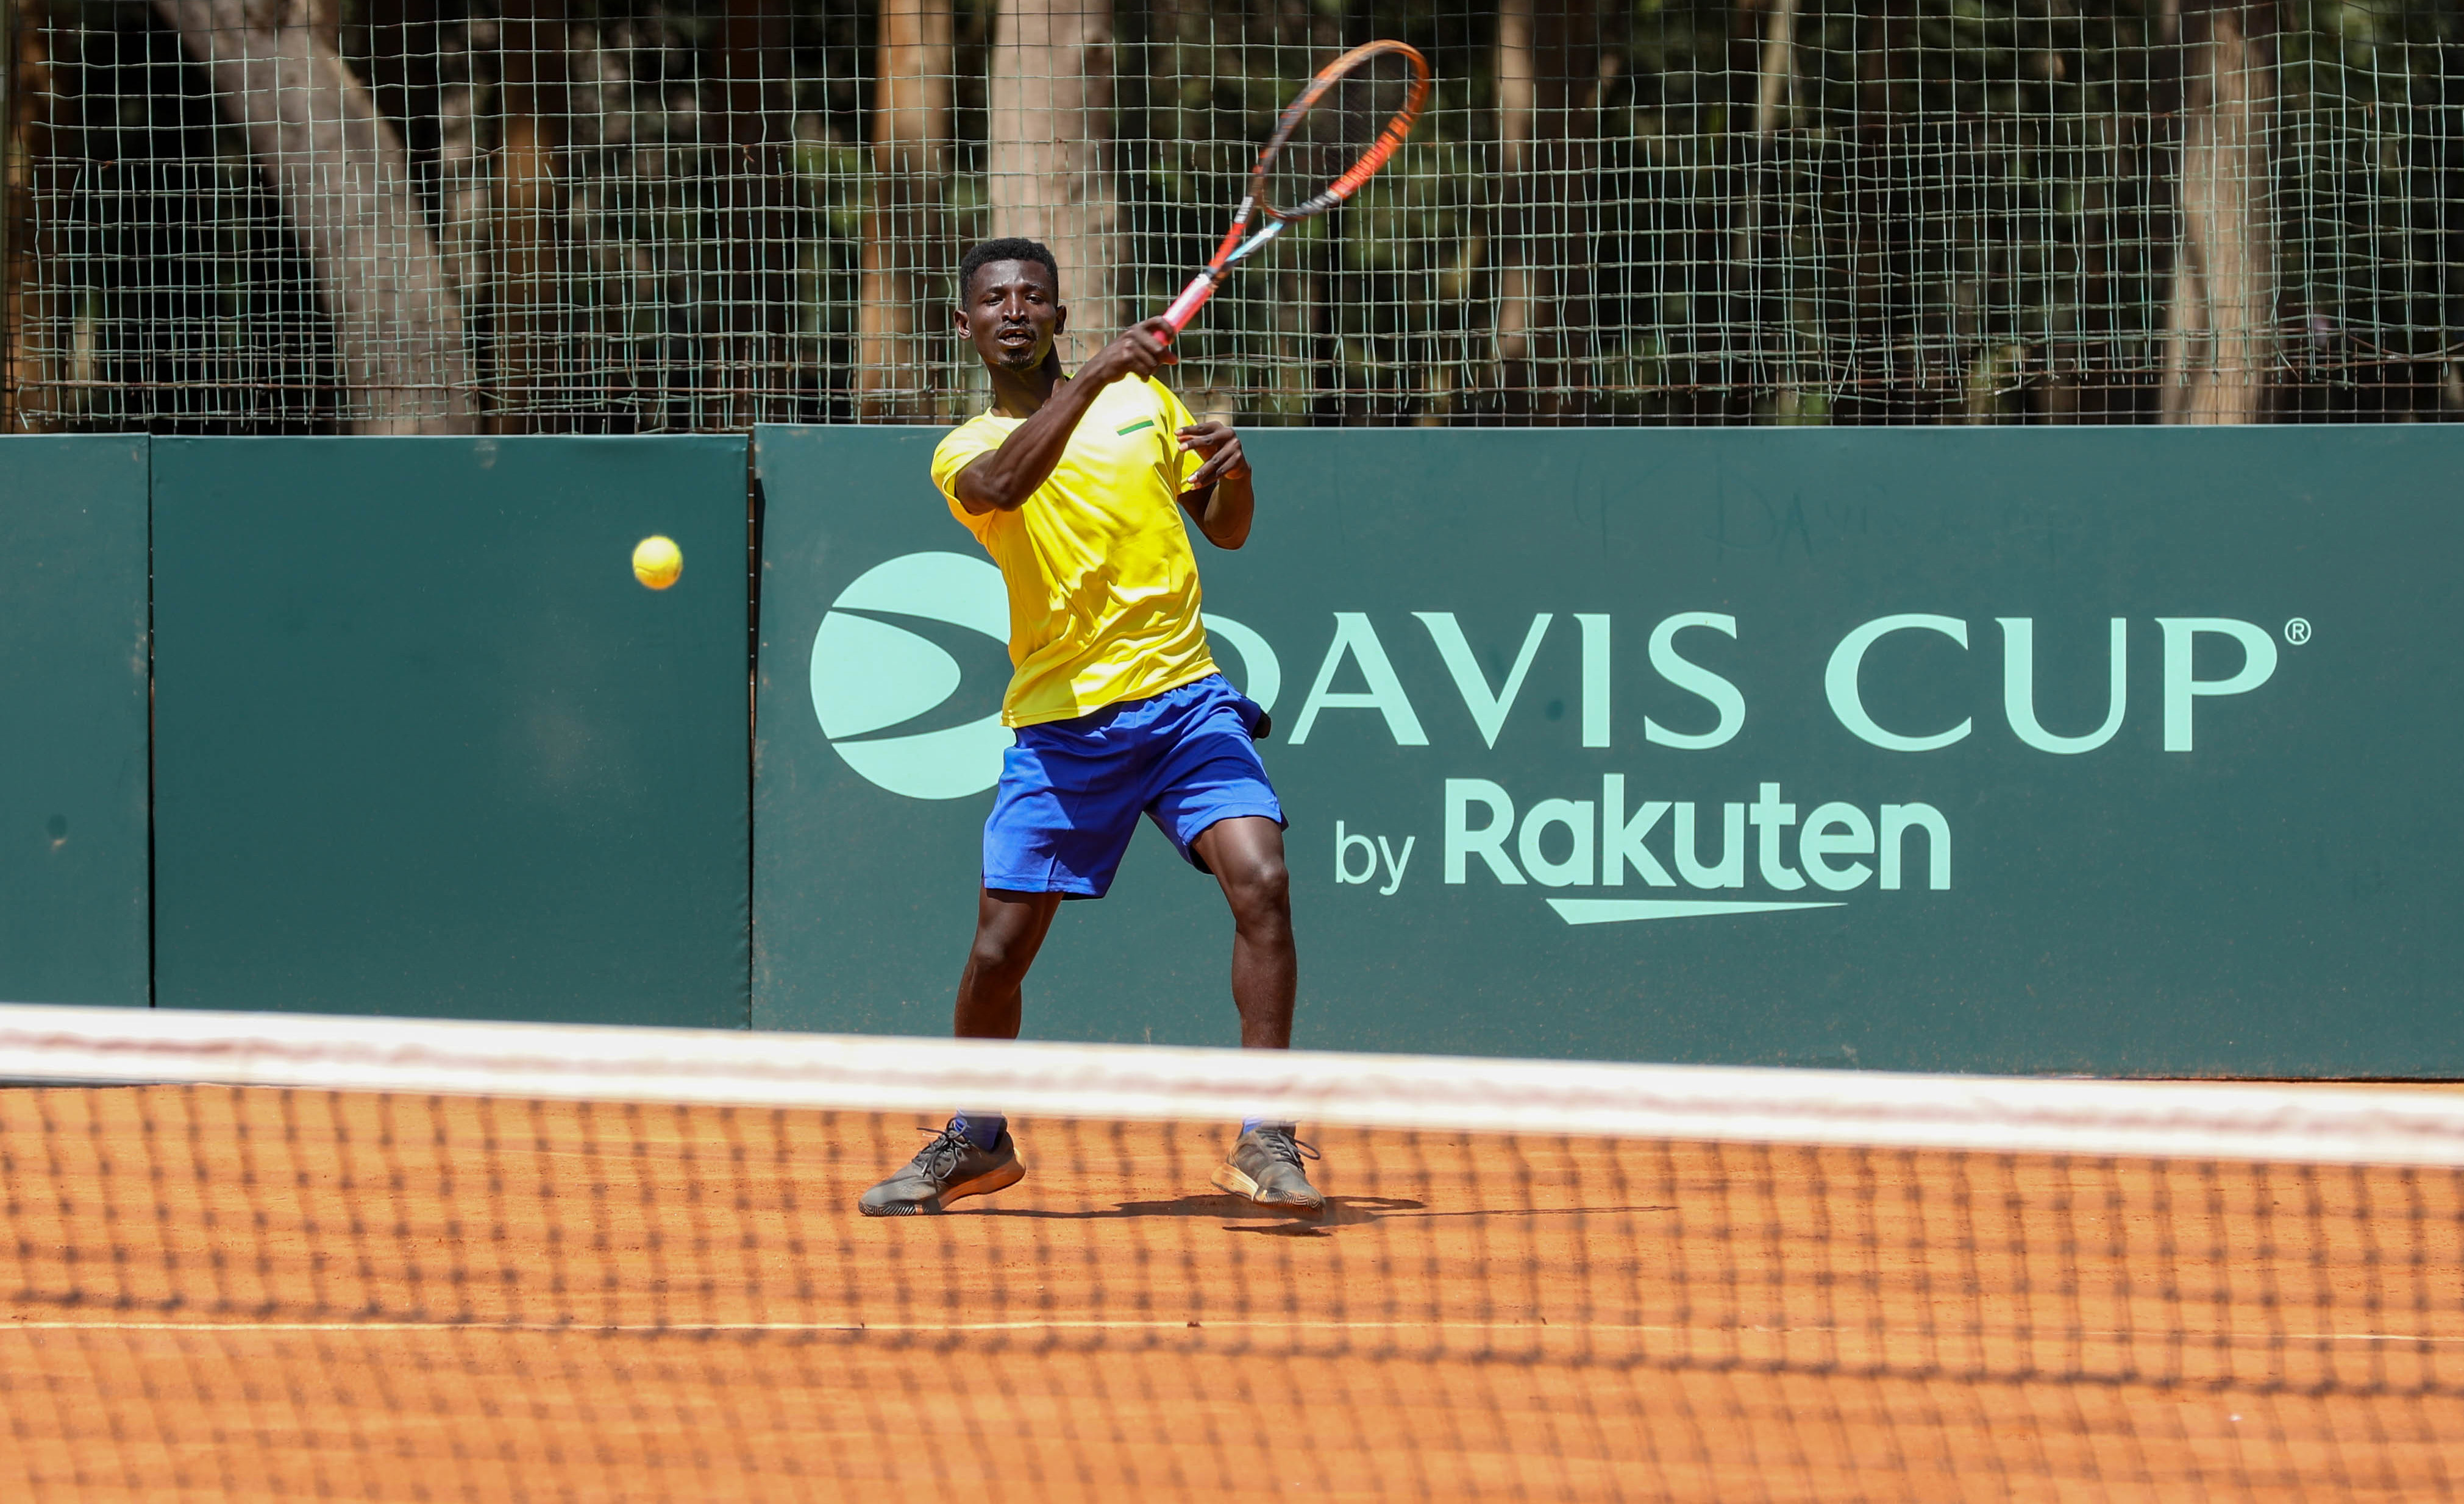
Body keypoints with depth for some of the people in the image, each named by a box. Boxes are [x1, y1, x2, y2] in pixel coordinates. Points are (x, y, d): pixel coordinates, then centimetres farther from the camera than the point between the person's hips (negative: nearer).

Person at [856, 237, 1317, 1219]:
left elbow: (1226, 530, 17)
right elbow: (1002, 485, -23)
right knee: (1000, 947, -1)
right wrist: (1094, 377, -33)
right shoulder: (965, 455, 3)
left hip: (1183, 697, 1)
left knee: (1260, 880, -21)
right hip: (1061, 723, -1)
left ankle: (1265, 1145, -16)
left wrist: (1233, 470, -6)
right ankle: (975, 1143, 26)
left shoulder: (1142, 400, 12)